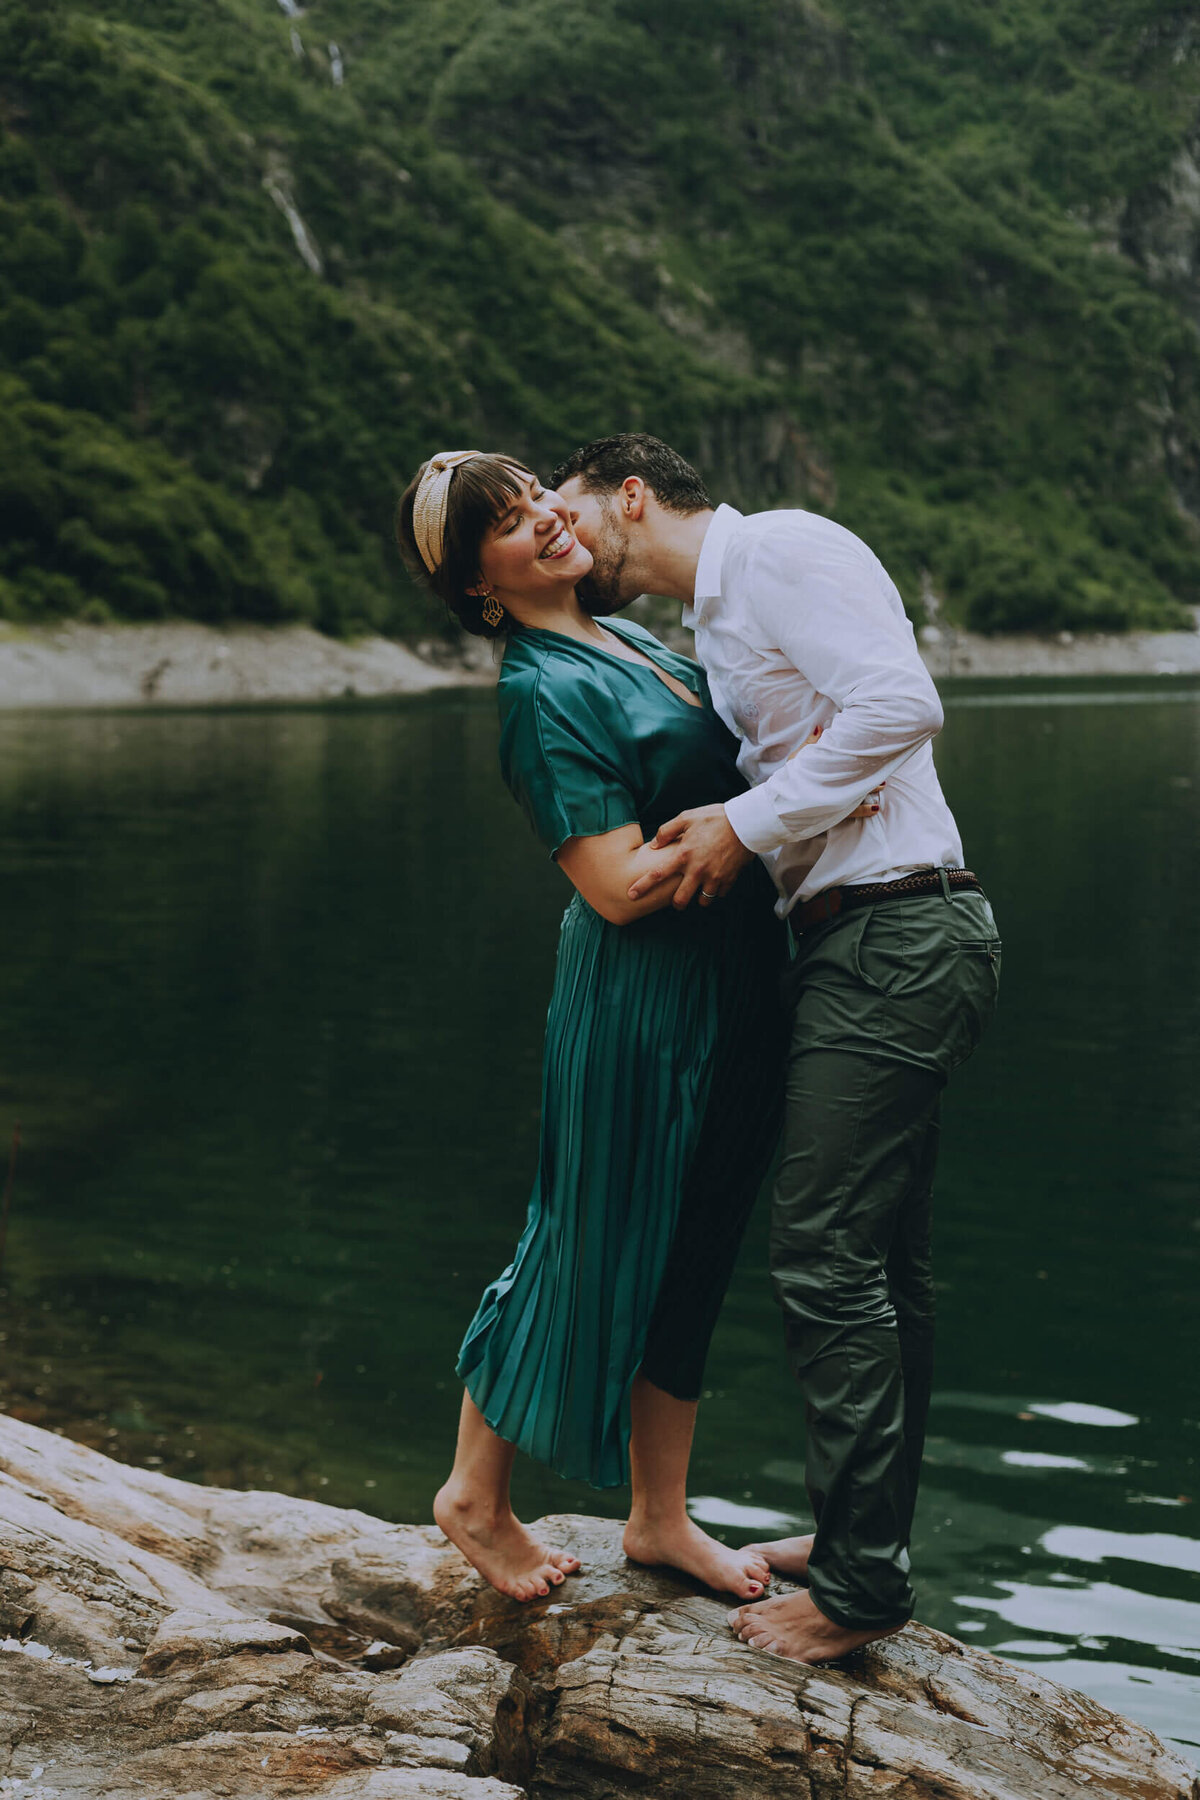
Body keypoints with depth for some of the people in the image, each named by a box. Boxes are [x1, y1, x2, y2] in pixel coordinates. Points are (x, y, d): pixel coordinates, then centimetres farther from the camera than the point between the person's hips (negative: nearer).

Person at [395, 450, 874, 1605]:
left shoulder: (626, 639, 12)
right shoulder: (543, 690, -16)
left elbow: (718, 776, 25)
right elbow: (621, 884, -22)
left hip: (732, 993, 8)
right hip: (641, 1004, -8)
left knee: (692, 1257, 15)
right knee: (594, 1252, 5)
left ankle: (660, 1517, 29)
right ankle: (476, 1495, 25)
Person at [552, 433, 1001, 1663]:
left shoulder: (779, 548, -7)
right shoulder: (709, 626, 22)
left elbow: (899, 705, -19)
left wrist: (748, 823, -15)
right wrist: (715, 834, 4)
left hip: (893, 938, -10)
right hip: (869, 947, 10)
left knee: (826, 1259, -8)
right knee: (878, 1264, 15)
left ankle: (861, 1586, 1)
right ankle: (865, 1538, 26)